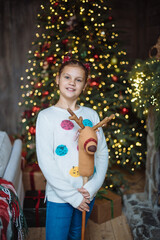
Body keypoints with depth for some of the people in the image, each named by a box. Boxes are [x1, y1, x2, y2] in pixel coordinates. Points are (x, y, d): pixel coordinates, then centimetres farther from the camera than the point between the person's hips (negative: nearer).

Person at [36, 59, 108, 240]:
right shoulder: (46, 116, -9)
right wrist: (71, 195, -15)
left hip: (88, 193, 4)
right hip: (59, 196, -4)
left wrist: (93, 186, -11)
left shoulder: (91, 115, 2)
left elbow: (103, 153, 1)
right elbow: (45, 162, -14)